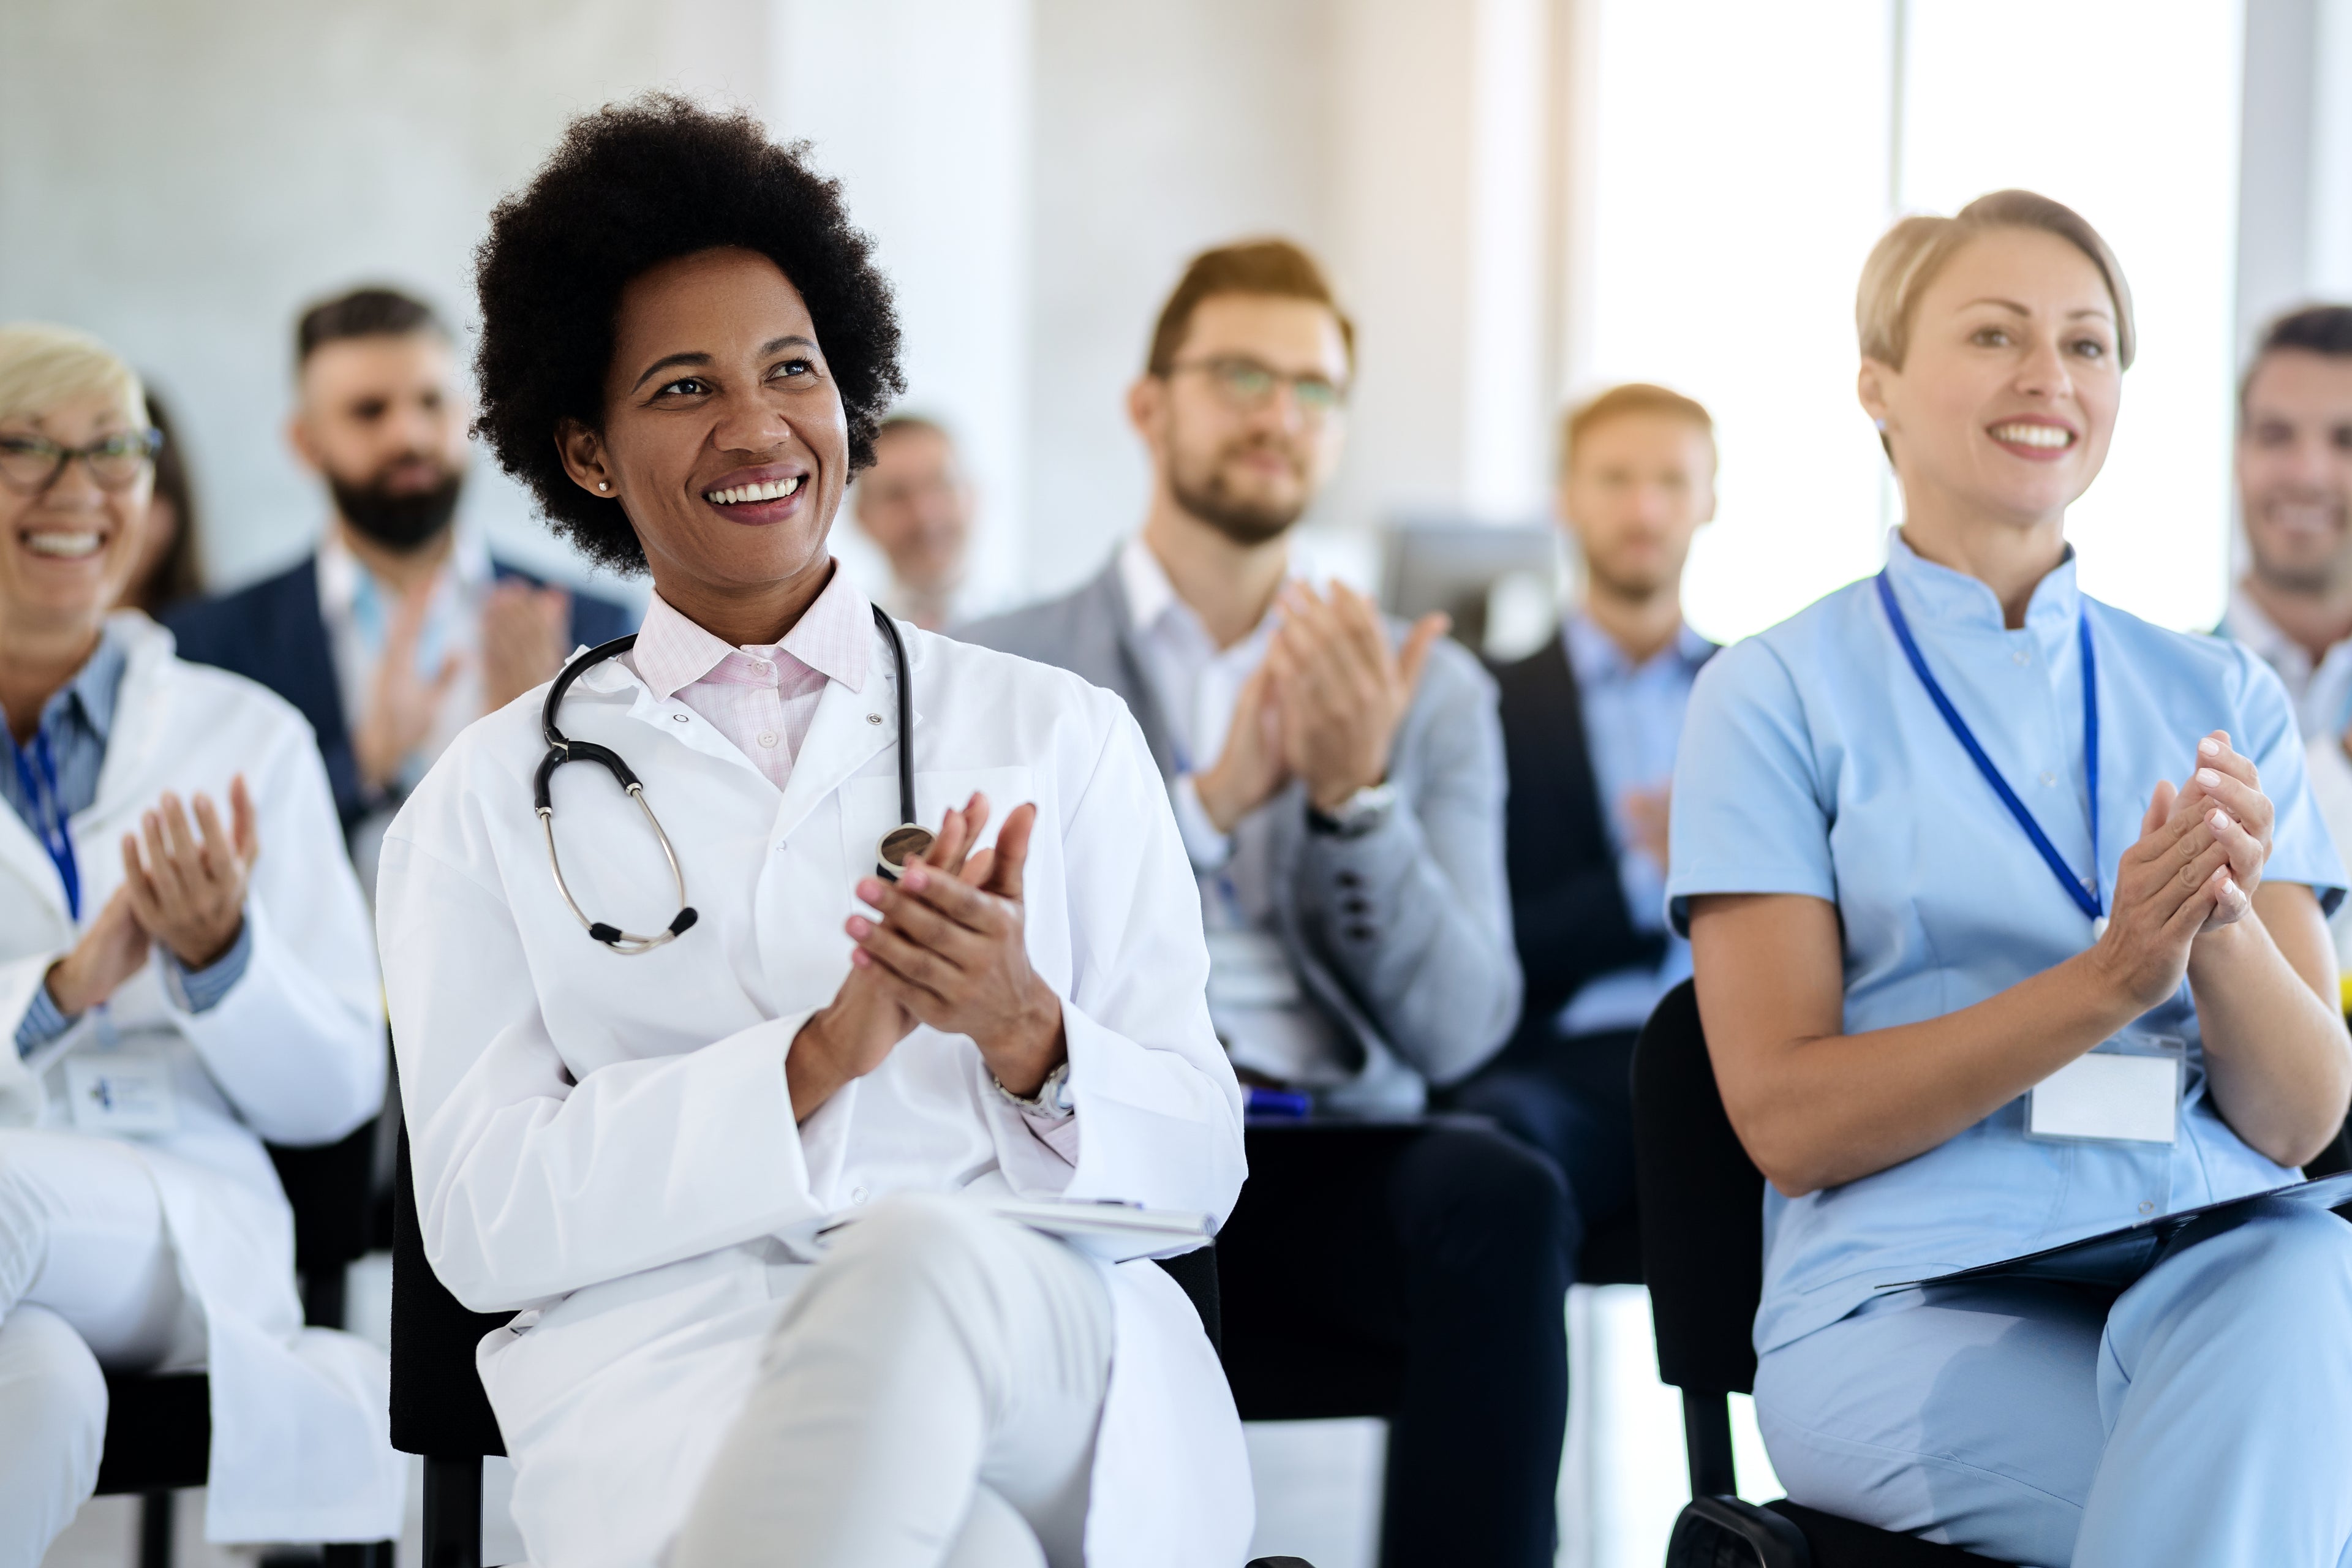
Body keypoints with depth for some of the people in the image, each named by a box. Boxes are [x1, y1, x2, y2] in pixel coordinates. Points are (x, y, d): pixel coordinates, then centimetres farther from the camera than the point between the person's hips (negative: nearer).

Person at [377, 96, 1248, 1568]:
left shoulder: (1060, 733, 19)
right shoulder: (494, 801, 16)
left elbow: (1198, 1167, 14)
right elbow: (485, 1221, 3)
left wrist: (1024, 1036, -9)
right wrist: (826, 1052, -10)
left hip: (1049, 1354, 2)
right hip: (673, 1370, -2)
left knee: (926, 1256, -37)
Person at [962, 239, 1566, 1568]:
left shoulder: (1431, 693, 17)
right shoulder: (1000, 674, 12)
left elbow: (1457, 1033, 6)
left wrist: (1359, 796, -10)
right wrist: (1215, 799, -14)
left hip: (1333, 1159, 2)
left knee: (1503, 1195, -32)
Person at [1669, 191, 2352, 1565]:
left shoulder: (2221, 701, 16)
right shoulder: (1779, 694, 6)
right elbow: (1785, 1117, -3)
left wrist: (2224, 927, -12)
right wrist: (2106, 982, -14)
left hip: (2213, 1264, 4)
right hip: (1916, 1299, -3)